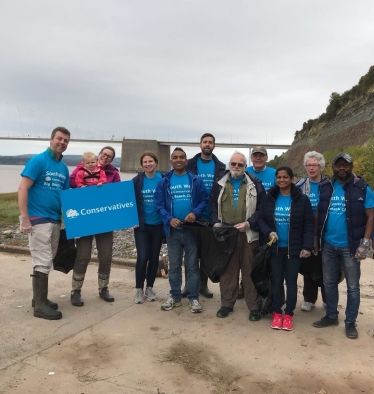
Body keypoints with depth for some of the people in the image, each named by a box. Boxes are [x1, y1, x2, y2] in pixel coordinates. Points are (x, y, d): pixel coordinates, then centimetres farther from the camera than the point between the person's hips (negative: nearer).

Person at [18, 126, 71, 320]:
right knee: (43, 262, -5)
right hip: (38, 220, -7)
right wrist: (24, 218, -19)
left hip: (55, 220, 8)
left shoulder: (64, 168, 12)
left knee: (47, 261, 14)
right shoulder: (38, 160, -9)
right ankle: (40, 305, 4)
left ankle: (39, 298, 27)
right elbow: (22, 189, -14)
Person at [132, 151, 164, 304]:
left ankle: (149, 288, 23)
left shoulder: (163, 179, -5)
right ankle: (139, 289, 11)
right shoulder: (137, 181, -2)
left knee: (154, 257, 9)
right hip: (141, 225, 0)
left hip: (158, 224, 1)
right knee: (142, 257, -5)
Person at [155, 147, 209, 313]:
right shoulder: (164, 182, 3)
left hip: (191, 228, -1)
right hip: (172, 229, 2)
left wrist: (195, 213, -20)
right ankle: (175, 296, 24)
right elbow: (159, 204, -1)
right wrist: (169, 218, -16)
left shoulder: (196, 180, 0)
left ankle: (194, 297, 15)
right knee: (174, 265, 12)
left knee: (192, 264, 6)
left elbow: (204, 199, -3)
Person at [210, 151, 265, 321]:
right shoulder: (220, 183, 9)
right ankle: (227, 304, 21)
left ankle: (254, 307, 13)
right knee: (227, 270, 9)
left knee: (250, 271, 3)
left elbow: (262, 208, 0)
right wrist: (216, 222, -3)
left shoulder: (255, 184, 2)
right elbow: (213, 204, 12)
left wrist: (249, 223, -12)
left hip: (248, 233, -2)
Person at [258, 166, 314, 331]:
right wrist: (268, 232, -15)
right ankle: (277, 313, 24)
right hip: (275, 248, 2)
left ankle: (289, 314, 21)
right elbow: (261, 219, 4)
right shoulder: (269, 198, 0)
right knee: (276, 281, 10)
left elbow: (309, 225, -6)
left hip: (294, 249, -2)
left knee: (291, 281, 7)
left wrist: (307, 246, -12)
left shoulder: (302, 199, -7)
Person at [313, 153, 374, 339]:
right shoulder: (325, 188, 3)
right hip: (328, 245, 4)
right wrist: (315, 239, 6)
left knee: (352, 286, 7)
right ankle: (331, 316, 30)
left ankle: (350, 322, 20)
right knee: (329, 283, 15)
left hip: (350, 246, -3)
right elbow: (318, 215, 9)